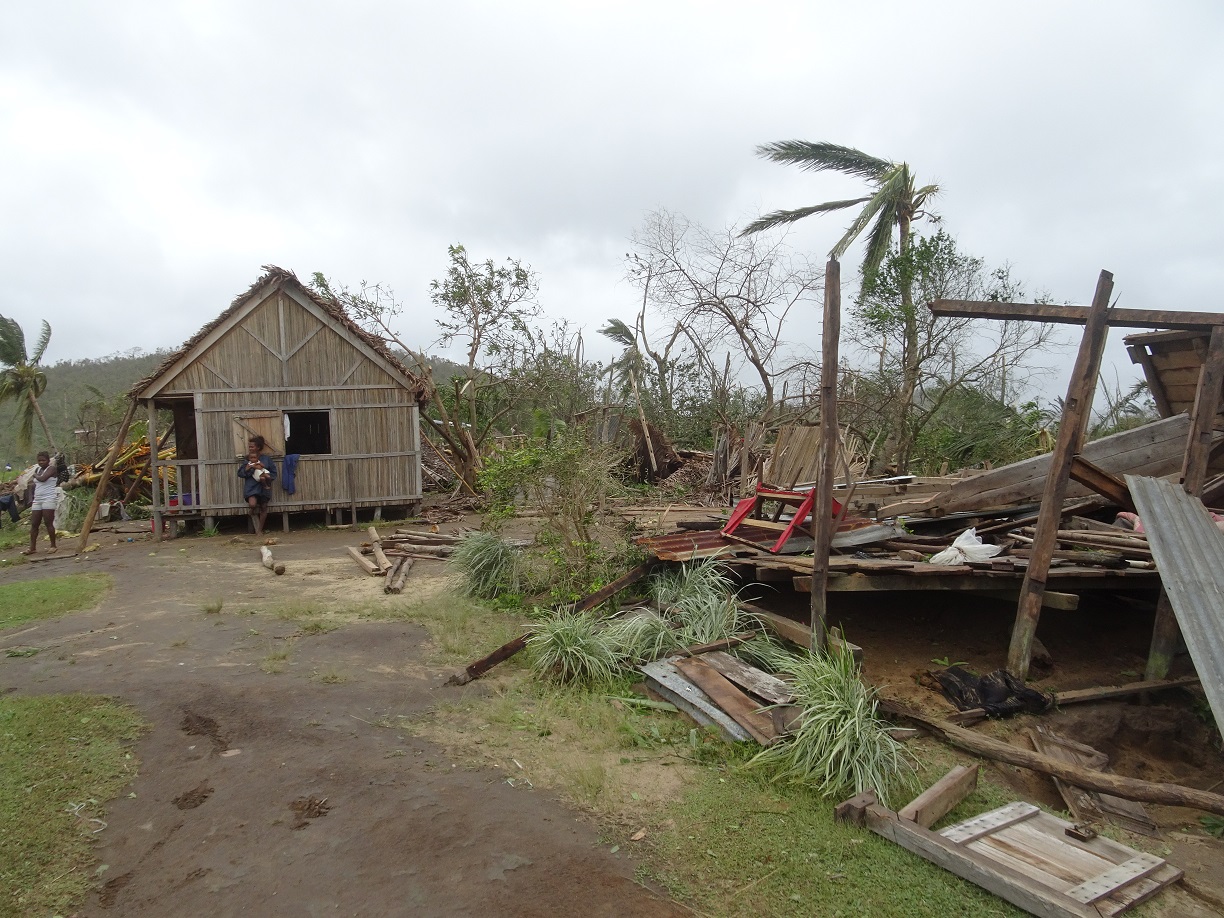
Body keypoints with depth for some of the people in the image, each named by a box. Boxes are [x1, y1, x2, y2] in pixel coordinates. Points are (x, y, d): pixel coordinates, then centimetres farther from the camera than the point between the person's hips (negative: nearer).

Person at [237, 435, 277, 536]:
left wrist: (268, 477, -14)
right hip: (251, 486, 0)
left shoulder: (266, 459, 2)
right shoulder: (246, 459, 5)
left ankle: (260, 529, 20)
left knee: (263, 507, 6)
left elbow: (274, 472, 5)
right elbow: (240, 473, 1)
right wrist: (249, 467, -13)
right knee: (252, 504, -22)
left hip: (263, 486, 1)